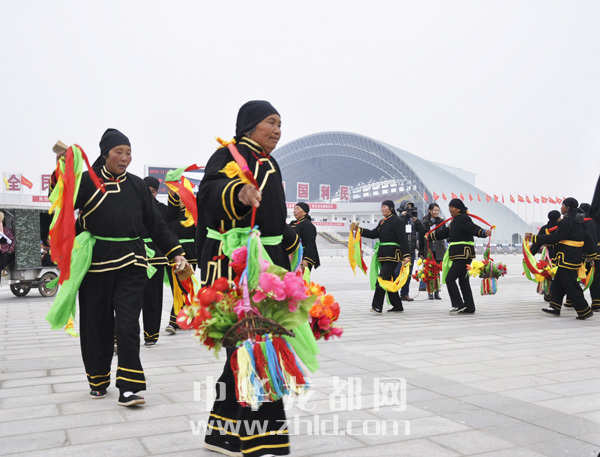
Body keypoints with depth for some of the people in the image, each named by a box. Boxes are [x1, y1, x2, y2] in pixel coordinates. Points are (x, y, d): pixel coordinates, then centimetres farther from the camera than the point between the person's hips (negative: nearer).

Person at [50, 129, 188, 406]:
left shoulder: (137, 186, 11)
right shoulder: (87, 181, 2)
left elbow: (156, 224, 13)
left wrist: (175, 253, 6)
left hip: (131, 263, 1)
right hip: (96, 263, -1)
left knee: (128, 324, -6)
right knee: (97, 324, 9)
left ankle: (129, 387, -3)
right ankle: (98, 380, 27)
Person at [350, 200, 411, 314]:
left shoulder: (396, 221, -7)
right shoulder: (382, 222, 19)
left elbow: (403, 239, -13)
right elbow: (373, 234, 20)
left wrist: (406, 256, -20)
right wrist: (359, 229, 11)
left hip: (392, 254, -9)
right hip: (383, 255, 9)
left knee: (382, 279, -15)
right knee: (389, 280, 11)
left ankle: (377, 306, -16)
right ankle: (397, 306, 20)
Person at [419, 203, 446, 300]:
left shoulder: (441, 222, 6)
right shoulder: (424, 222, 1)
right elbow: (421, 237, 3)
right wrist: (421, 252, 0)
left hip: (438, 250, 1)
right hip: (428, 250, -1)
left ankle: (437, 292, 10)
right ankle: (430, 292, 9)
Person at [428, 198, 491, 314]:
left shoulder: (463, 218, -12)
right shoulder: (455, 220, 17)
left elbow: (473, 228, -27)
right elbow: (445, 232, 30)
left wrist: (484, 233, -47)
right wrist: (430, 236, 40)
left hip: (463, 254, -10)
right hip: (458, 254, 10)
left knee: (450, 278, -10)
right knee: (463, 280, 12)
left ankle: (459, 305, -5)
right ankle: (469, 307, 17)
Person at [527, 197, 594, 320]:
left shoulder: (567, 221, -17)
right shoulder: (579, 221, 12)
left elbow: (554, 238, -18)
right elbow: (586, 238, 16)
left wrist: (534, 238, -14)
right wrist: (592, 254, 23)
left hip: (568, 258, -10)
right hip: (577, 256, 10)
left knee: (570, 285, -4)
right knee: (558, 282, 16)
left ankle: (584, 311, 1)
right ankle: (555, 308, 22)